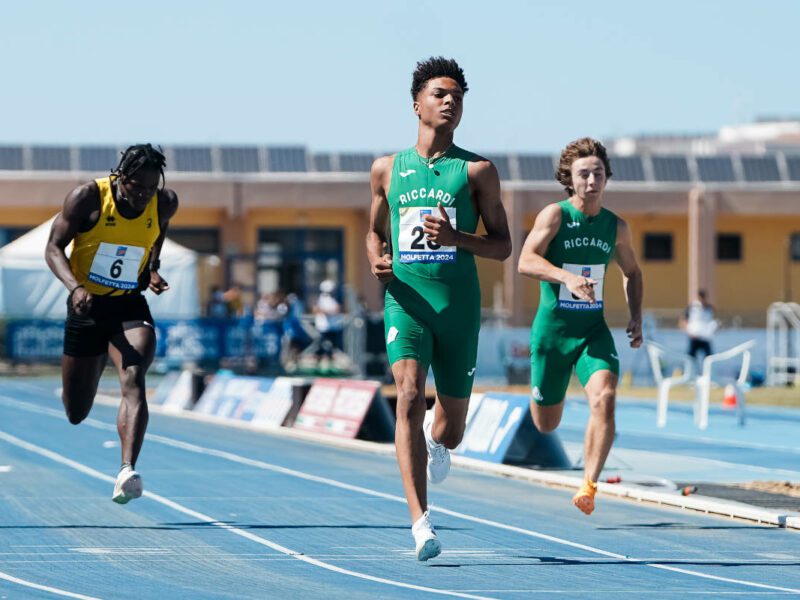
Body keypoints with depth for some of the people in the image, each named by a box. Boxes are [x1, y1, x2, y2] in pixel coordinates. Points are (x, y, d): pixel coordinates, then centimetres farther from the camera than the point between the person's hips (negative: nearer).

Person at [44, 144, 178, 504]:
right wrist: (75, 287, -29)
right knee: (76, 415, 9)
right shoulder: (88, 198, -15)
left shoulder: (165, 204, -5)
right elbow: (54, 248, -11)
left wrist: (153, 269, -1)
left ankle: (127, 471, -41)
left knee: (133, 380, -28)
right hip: (86, 308, -1)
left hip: (130, 307, 1)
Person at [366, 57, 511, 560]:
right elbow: (375, 231, 23)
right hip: (405, 299, 0)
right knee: (410, 395, -24)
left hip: (459, 304, 0)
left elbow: (503, 246, 4)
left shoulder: (477, 170, 5)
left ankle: (437, 444, 49)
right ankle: (421, 523, -29)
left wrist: (456, 237, -14)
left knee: (451, 429, 7)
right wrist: (377, 260, 0)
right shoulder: (388, 169, 10)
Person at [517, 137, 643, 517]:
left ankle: (588, 486, -24)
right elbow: (526, 261, -24)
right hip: (552, 330, -2)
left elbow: (631, 272, 22)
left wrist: (636, 317, 7)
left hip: (593, 331, 2)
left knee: (604, 397, -25)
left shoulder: (616, 227, 4)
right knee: (546, 425, 10)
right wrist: (568, 278, -40)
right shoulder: (555, 215, -10)